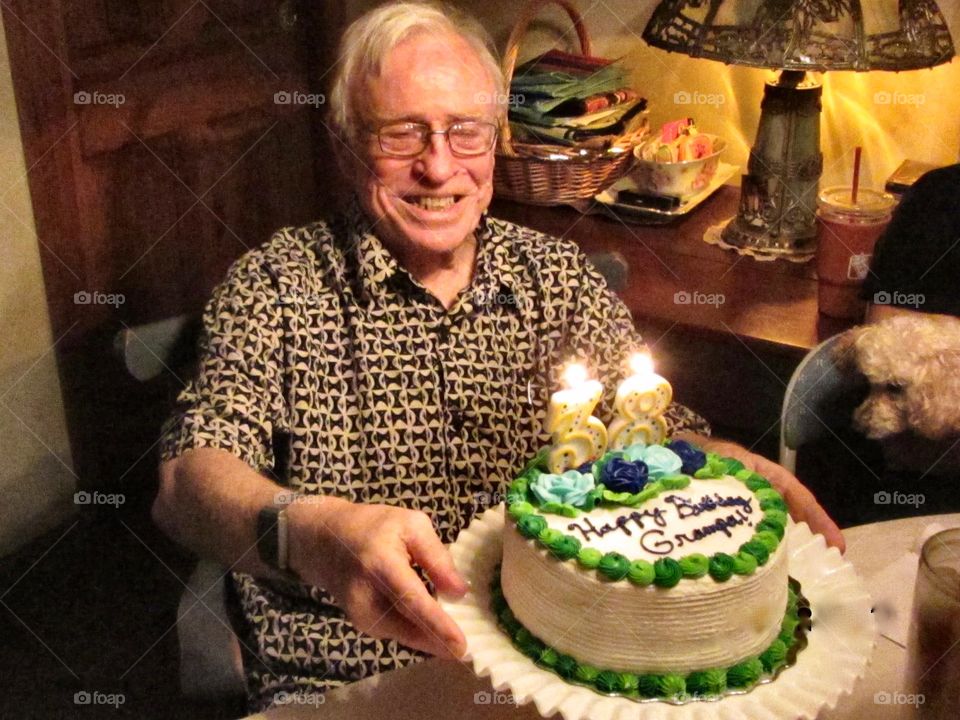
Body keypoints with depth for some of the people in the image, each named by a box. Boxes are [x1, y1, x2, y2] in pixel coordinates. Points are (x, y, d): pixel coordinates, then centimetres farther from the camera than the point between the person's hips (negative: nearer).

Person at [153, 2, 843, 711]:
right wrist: (313, 531, -39)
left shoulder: (560, 276, 5)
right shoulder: (276, 284, -5)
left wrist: (762, 478, -18)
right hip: (339, 682, -1)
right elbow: (188, 479, -17)